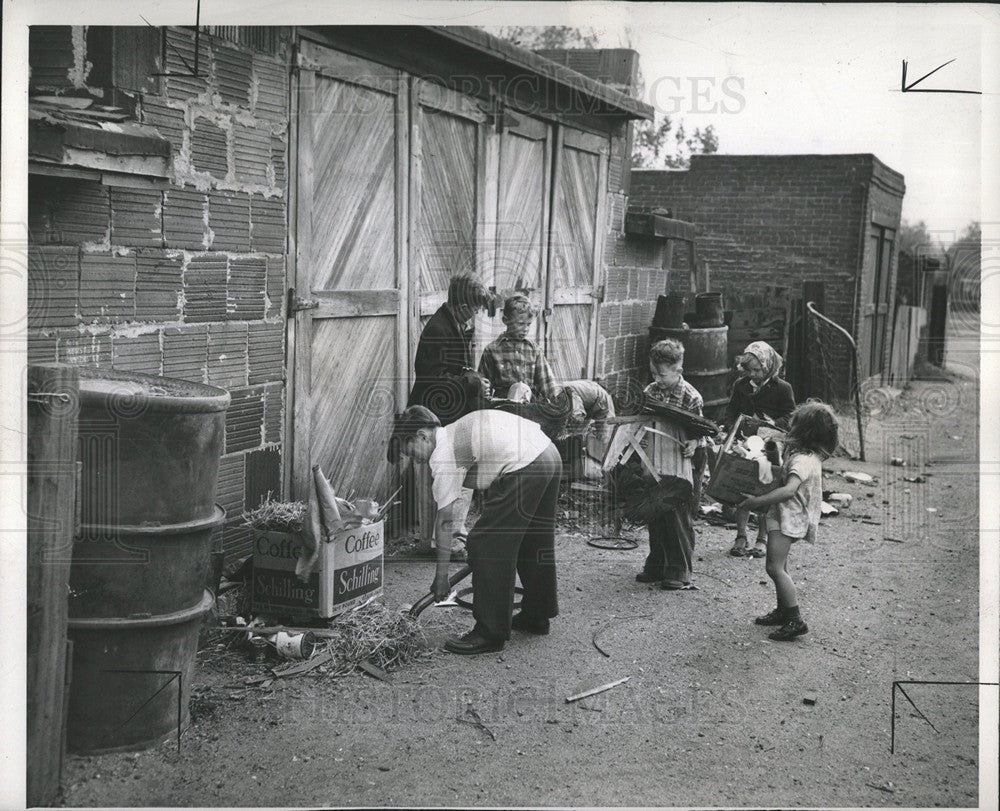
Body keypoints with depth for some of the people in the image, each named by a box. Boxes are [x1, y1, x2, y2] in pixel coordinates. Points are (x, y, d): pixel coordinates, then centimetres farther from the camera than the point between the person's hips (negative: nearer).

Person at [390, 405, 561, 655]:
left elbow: (444, 519, -1)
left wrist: (441, 575, 3)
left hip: (524, 468, -10)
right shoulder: (458, 431, 24)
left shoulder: (443, 454, -2)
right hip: (550, 454, 10)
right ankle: (536, 616, 38)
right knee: (534, 540, 23)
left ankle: (490, 633, 2)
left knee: (485, 544, -3)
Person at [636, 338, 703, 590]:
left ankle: (679, 572, 12)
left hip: (677, 469, -5)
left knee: (678, 521, 2)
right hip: (652, 467, 5)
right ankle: (656, 566, 26)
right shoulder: (650, 391, 5)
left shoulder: (690, 397, -10)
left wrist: (693, 444, -20)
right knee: (654, 519, 13)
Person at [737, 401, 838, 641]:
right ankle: (783, 611, 34)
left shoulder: (803, 460, -23)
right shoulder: (810, 456, 9)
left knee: (775, 567, -12)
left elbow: (790, 489, -34)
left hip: (789, 516, -11)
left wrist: (757, 501, -31)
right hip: (786, 514, 11)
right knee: (780, 566, 21)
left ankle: (795, 620, -11)